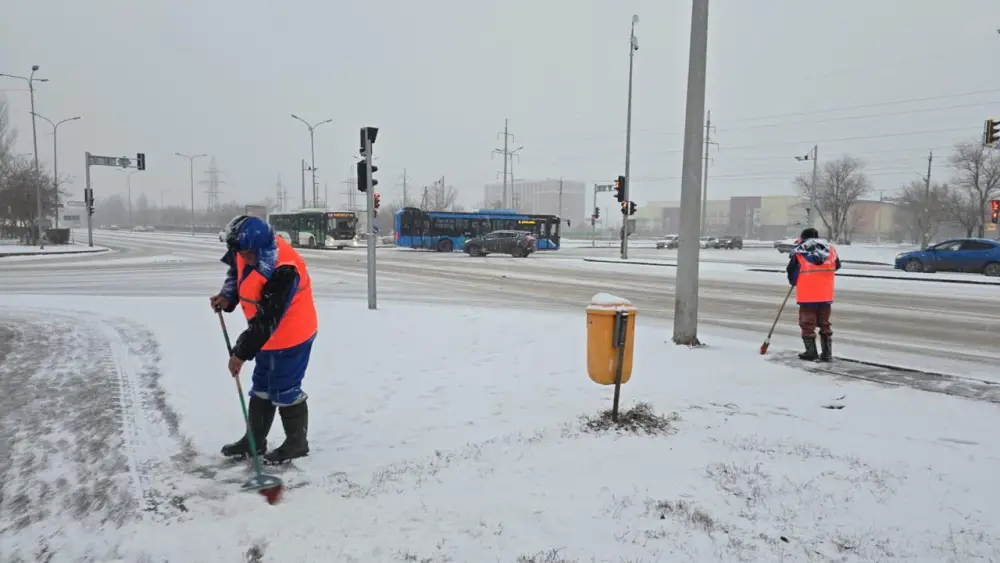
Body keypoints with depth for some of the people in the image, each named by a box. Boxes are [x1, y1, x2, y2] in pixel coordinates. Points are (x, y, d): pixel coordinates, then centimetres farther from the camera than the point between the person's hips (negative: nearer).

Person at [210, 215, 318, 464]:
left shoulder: (284, 271, -34)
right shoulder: (251, 251, -7)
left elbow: (267, 319, -32)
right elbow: (237, 271, 16)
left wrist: (241, 352, -27)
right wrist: (227, 296, -2)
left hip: (290, 334, -9)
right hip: (268, 333, 9)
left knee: (284, 389, 0)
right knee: (261, 385, 18)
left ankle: (296, 442, 19)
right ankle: (254, 439, 32)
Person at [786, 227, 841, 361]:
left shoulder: (799, 252, -6)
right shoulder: (830, 249, 5)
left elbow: (791, 272, 1)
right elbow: (837, 266, 18)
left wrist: (794, 282, 20)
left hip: (807, 294, -4)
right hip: (826, 294, 4)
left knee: (807, 323, 7)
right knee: (824, 324, 15)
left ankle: (811, 352, 9)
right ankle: (827, 353, 17)